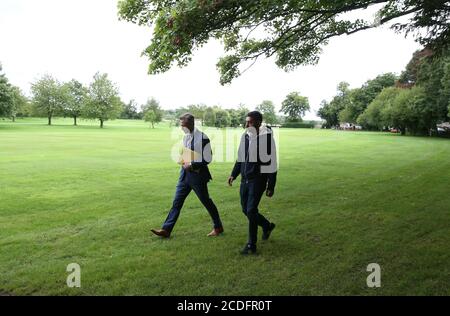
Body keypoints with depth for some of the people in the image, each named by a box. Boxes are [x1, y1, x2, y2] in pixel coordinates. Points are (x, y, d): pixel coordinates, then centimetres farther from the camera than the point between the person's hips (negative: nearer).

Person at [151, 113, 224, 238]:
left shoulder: (202, 138, -15)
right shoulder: (185, 137, 8)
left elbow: (207, 159, -16)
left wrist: (191, 165, -17)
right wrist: (183, 161, 2)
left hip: (198, 175, -7)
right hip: (185, 173, 7)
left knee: (206, 201, 7)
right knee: (177, 202, 6)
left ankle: (218, 227, 26)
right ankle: (166, 230, 12)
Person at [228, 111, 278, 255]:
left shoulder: (266, 137, -14)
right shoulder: (245, 136, 6)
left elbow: (271, 163, -13)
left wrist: (271, 186, -13)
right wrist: (233, 174, 11)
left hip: (258, 179, -7)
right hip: (245, 179, 7)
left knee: (251, 210, -10)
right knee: (246, 210, 14)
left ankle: (251, 245, 6)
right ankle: (267, 226, 40)